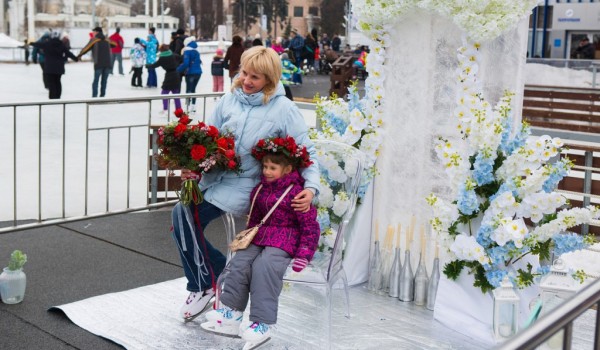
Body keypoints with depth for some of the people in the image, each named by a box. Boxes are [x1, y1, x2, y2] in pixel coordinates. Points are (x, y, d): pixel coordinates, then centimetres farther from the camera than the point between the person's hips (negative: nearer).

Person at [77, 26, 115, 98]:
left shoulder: (94, 40, -1)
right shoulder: (107, 40, 10)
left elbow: (86, 48, 0)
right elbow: (114, 44, 27)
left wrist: (79, 56, 10)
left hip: (98, 63, -3)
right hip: (107, 63, 3)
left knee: (96, 80, 4)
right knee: (104, 81, 10)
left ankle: (94, 96, -2)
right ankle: (102, 95, 10)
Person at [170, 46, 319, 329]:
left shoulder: (283, 109, -5)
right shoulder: (229, 100, 6)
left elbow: (306, 151, -3)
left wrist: (310, 187, -17)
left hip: (246, 184, -5)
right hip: (215, 176, 5)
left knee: (186, 213, -20)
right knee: (181, 213, -15)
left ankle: (205, 284, 3)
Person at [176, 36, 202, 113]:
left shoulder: (187, 51, -12)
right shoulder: (196, 51, 9)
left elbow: (185, 63, -20)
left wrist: (178, 69, -12)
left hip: (190, 73, -6)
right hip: (198, 72, 6)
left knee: (189, 90, 1)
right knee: (193, 89, 17)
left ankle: (188, 108, -3)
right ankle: (193, 107, 20)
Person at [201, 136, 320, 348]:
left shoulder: (296, 193, -12)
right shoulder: (260, 189, 10)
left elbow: (310, 226, -12)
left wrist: (304, 255, -16)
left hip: (285, 241, -7)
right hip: (261, 237, 7)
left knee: (263, 266, -30)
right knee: (239, 262, -14)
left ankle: (263, 324, -26)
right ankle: (231, 313, -7)